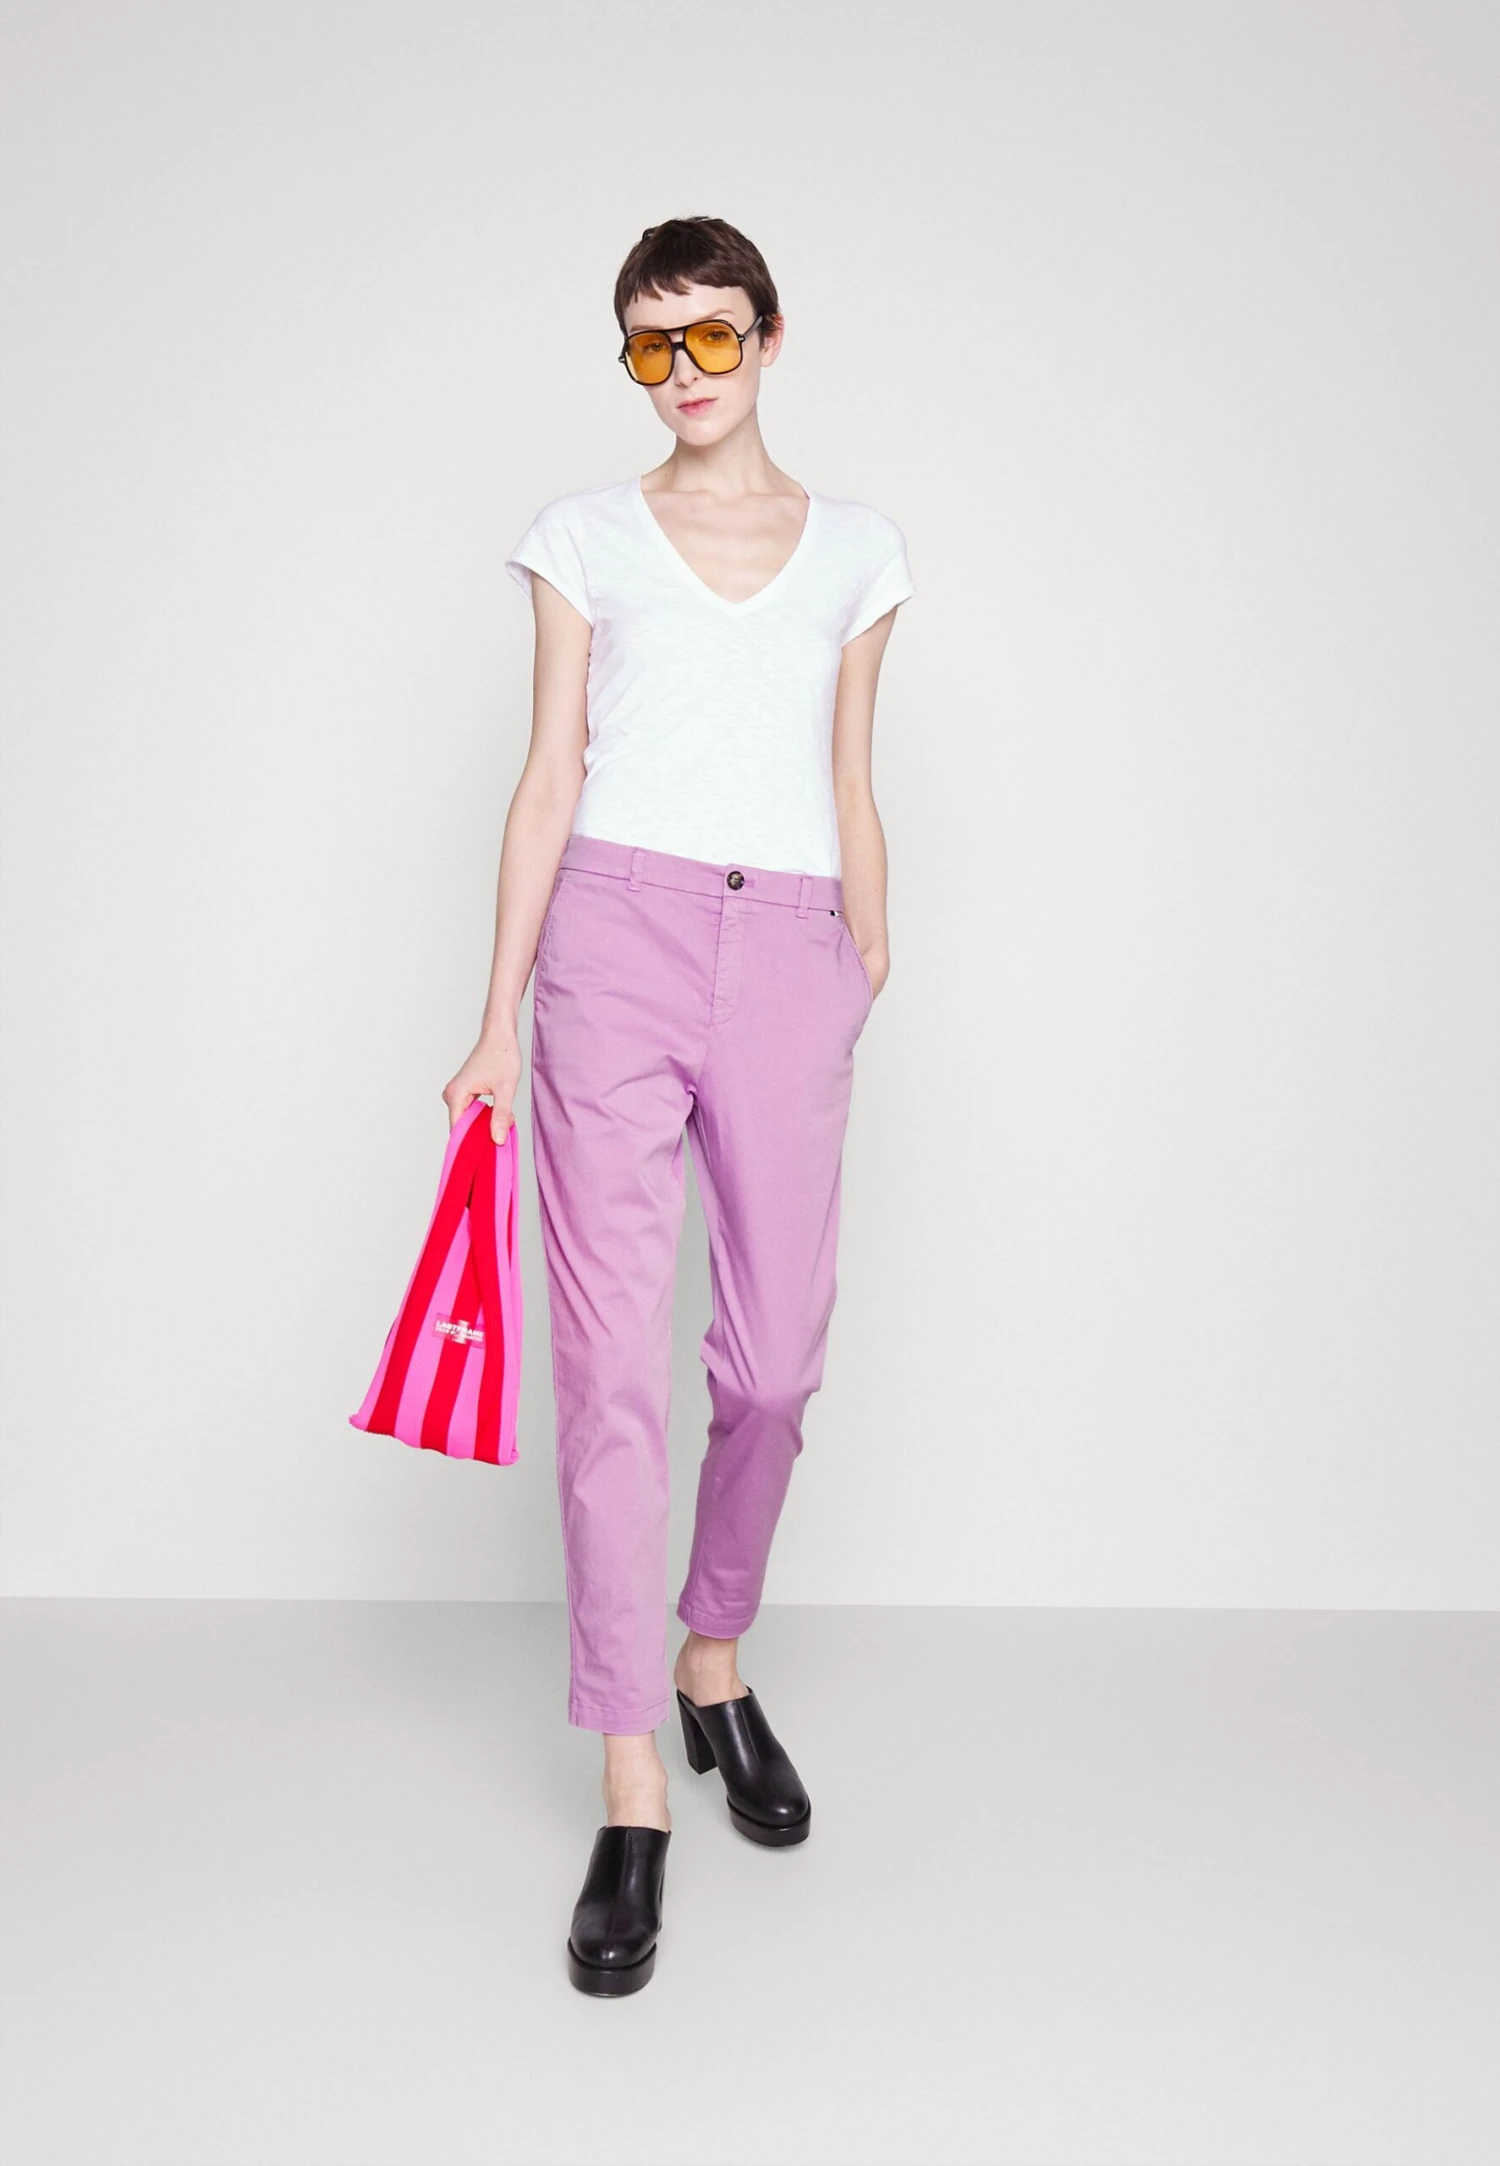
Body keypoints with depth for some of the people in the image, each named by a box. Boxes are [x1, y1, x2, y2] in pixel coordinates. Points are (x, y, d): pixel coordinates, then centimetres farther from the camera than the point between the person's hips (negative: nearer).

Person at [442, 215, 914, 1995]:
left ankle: (717, 1666, 31)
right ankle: (634, 1798, 1)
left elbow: (850, 790, 17)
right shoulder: (586, 539, 10)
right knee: (610, 1354, -7)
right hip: (616, 933, -2)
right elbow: (548, 777, 6)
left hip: (789, 952, 2)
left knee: (776, 1353, 4)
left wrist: (871, 975, 15)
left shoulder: (856, 551, 15)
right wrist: (499, 1015, 0)